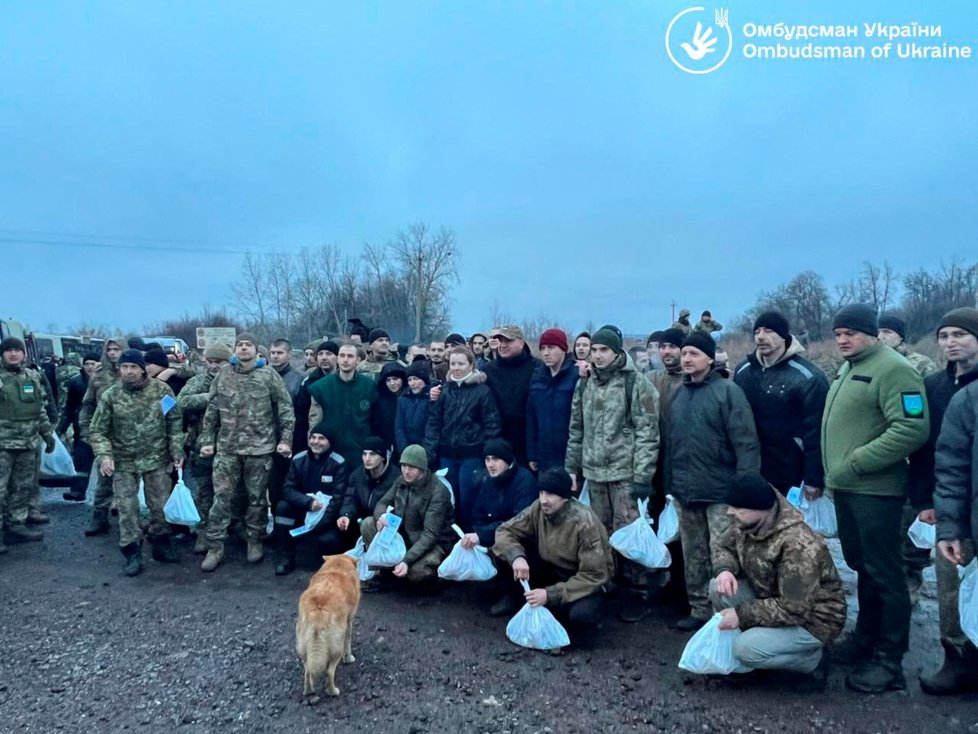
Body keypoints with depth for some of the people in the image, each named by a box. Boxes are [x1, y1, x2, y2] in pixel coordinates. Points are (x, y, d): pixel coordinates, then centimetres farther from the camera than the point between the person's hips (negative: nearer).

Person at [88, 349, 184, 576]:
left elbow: (175, 423, 0)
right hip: (124, 463, 0)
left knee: (161, 505, 10)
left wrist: (177, 451, -4)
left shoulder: (161, 390, -6)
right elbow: (97, 430, -1)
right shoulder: (110, 396, -6)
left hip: (157, 459, 0)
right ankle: (132, 552, 14)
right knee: (127, 508, 3)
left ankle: (161, 544, 27)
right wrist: (104, 456, -16)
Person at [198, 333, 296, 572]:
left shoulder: (268, 375, -3)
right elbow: (211, 411, 9)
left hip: (260, 447, -2)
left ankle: (255, 541, 25)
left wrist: (286, 438, -8)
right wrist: (207, 440, 6)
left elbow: (286, 408, -3)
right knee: (221, 496, 2)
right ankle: (215, 547, 12)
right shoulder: (223, 375, 5)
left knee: (257, 497, 9)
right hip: (227, 447, 2)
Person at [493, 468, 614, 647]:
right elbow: (504, 531, -10)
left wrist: (550, 595, -33)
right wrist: (516, 556, -32)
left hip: (587, 580, -5)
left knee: (581, 615, -37)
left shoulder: (584, 524, -30)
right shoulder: (539, 508, -16)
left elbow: (594, 576, -28)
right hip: (554, 569, 5)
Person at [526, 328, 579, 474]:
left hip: (570, 458, -5)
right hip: (544, 458, 5)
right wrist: (532, 454, 8)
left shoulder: (577, 375, -10)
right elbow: (531, 418, 10)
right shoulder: (537, 377, 8)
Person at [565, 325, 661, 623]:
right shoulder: (584, 384, 10)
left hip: (626, 473, -5)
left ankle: (638, 593, 12)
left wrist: (642, 477, -15)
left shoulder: (637, 383, -8)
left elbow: (648, 433, -11)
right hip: (594, 472, 6)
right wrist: (571, 467, 13)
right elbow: (576, 429, 15)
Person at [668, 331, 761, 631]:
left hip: (720, 491, -6)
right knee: (693, 555, 15)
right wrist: (670, 481, 12)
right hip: (685, 491, 6)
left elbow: (745, 441, -12)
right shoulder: (677, 394, 10)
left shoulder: (727, 391, -8)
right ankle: (699, 609, 28)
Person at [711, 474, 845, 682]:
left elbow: (793, 610, -32)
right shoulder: (748, 524, -10)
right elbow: (724, 547, 6)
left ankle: (815, 660, 1)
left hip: (812, 619, -7)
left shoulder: (798, 546, -33)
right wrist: (725, 570, -17)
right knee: (718, 589, -12)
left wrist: (741, 614, -27)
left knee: (746, 649, -25)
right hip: (773, 598, 7)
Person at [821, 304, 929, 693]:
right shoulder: (847, 370, 15)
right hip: (844, 488, 9)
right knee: (861, 566, 19)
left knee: (884, 574, 0)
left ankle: (889, 660, 11)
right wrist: (832, 470, 14)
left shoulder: (892, 369, -14)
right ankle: (866, 638, 33)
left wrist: (857, 462, -21)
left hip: (875, 490, -9)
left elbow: (911, 429, -23)